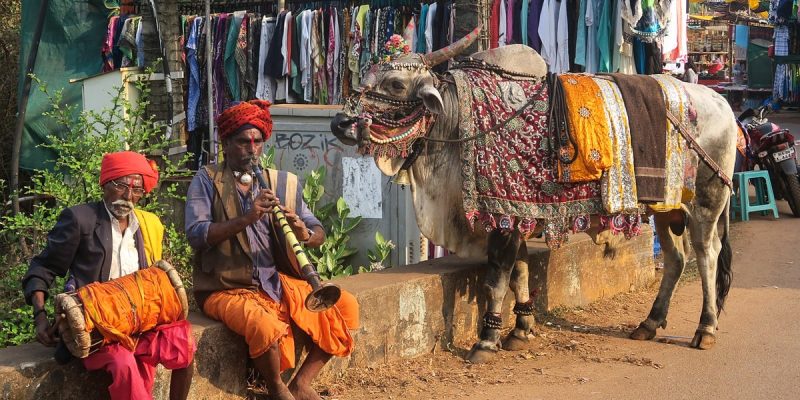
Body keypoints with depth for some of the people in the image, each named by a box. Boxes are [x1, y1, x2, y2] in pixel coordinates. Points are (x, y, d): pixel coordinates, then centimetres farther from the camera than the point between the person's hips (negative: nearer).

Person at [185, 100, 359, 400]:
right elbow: (195, 234, -15)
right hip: (226, 289, -5)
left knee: (344, 305, -8)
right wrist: (246, 218, -26)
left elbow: (318, 232, 5)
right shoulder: (206, 180, -1)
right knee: (265, 325, -34)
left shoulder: (282, 183, 9)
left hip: (277, 283, 5)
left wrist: (305, 234, -20)